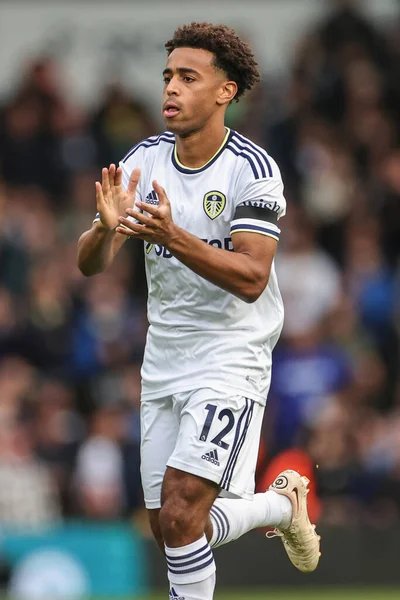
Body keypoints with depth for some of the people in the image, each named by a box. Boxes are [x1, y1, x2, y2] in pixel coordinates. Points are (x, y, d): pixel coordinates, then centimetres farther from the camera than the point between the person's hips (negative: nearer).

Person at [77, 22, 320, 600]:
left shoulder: (252, 169, -14)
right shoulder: (145, 160, 1)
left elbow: (251, 279, -23)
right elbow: (90, 264, -3)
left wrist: (174, 237, -36)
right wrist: (106, 228, -27)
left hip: (230, 361, -6)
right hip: (163, 365, 6)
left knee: (181, 514, -20)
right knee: (169, 529, 9)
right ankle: (282, 502, 34)